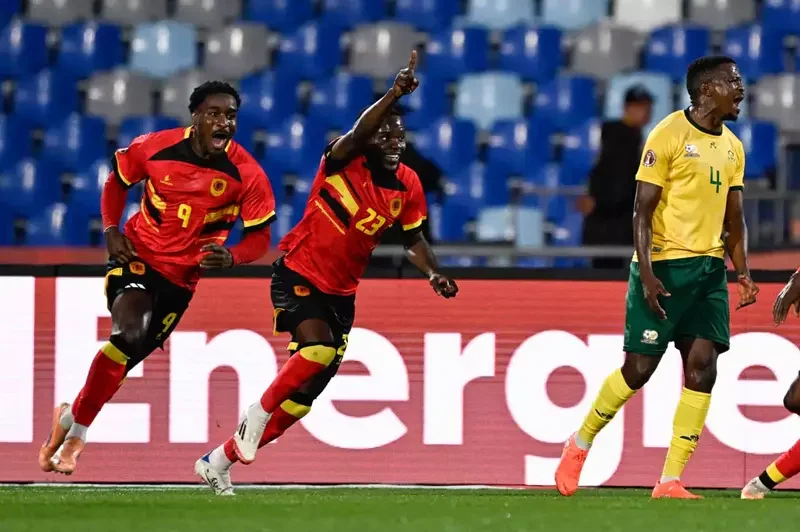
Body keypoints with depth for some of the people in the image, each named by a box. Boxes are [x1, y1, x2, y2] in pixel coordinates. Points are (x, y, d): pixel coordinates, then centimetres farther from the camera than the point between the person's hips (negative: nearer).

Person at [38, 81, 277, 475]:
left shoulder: (246, 174, -13)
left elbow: (259, 237, -5)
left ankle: (72, 420, 22)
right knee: (129, 331, -25)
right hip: (138, 255, -2)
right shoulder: (154, 148, -11)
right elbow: (116, 182, 8)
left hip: (182, 276, 2)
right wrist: (111, 229, -7)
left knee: (128, 354, -1)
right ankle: (75, 427, -9)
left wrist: (230, 257, -26)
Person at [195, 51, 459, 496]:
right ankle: (260, 411, -8)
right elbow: (359, 134, -37)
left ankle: (221, 460, 18)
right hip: (299, 275, -6)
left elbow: (413, 237, 14)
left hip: (341, 292, 6)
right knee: (319, 347, -34)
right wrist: (394, 95, -52)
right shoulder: (343, 163, -16)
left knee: (305, 394, 5)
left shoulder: (408, 187, 1)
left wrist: (434, 274, -5)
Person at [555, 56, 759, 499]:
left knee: (702, 366, -5)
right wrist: (646, 274, -19)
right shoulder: (668, 136, -10)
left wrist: (742, 272, 4)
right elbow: (642, 210, -11)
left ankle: (671, 480, -2)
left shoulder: (732, 147, 12)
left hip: (709, 268, 6)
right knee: (640, 367, -4)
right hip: (665, 264, -6)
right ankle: (579, 445, 19)